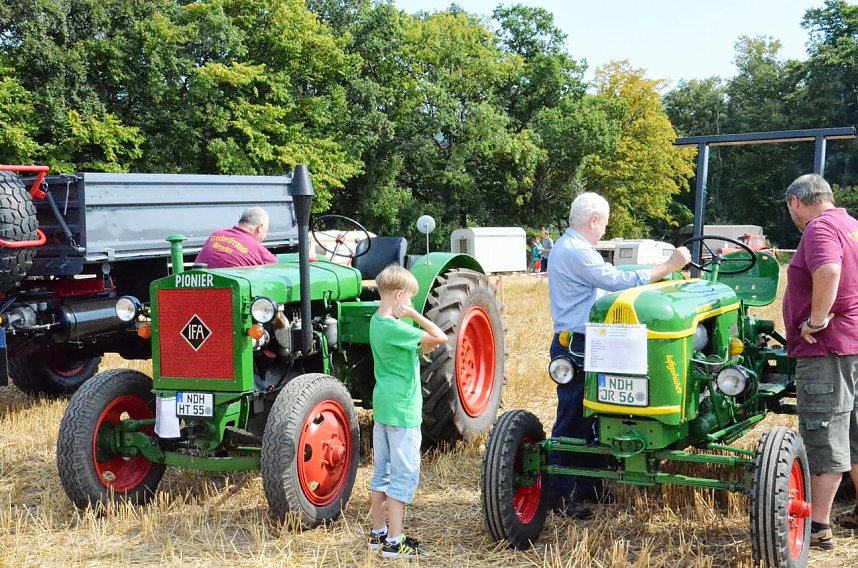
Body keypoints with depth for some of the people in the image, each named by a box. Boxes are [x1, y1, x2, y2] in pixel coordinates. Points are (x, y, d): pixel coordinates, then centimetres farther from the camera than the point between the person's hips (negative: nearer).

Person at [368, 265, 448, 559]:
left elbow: (415, 348, 17)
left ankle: (378, 533, 23)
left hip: (383, 408, 9)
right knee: (404, 475, -2)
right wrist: (415, 315, -18)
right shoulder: (395, 328, -21)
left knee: (383, 472, 15)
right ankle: (394, 542, 1)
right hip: (402, 411, -9)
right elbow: (441, 339, -23)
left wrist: (423, 346, 1)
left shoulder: (377, 322, 8)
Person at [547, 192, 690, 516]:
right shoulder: (576, 251, -18)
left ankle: (588, 485, 24)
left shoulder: (567, 247, 16)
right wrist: (668, 267, -17)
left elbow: (607, 282, 22)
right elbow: (619, 281, -22)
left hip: (582, 345, 11)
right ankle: (560, 495, 2)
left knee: (588, 417, 16)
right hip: (576, 346, -11)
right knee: (572, 419, -5)